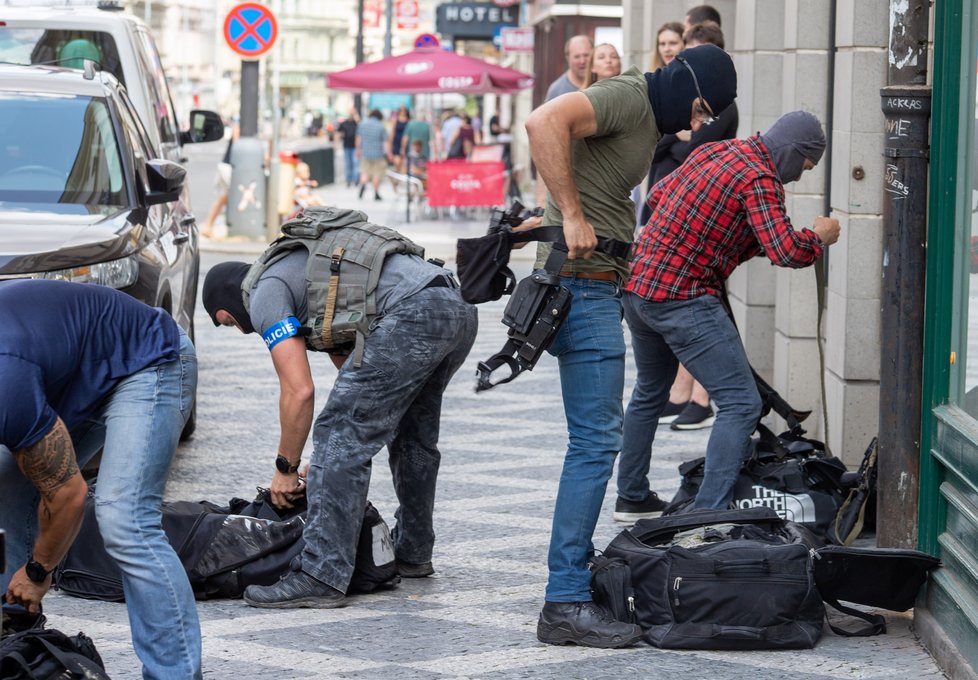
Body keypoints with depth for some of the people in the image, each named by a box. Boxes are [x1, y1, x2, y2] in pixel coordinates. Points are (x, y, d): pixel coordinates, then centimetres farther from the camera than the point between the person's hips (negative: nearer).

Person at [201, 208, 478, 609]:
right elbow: (348, 360, 35)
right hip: (460, 308, 10)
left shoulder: (265, 295, 6)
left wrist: (286, 469, 11)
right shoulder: (301, 264, 34)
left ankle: (321, 577, -10)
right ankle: (412, 554, 41)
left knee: (341, 438, -6)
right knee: (412, 436, 27)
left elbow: (299, 391, -2)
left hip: (412, 316, -10)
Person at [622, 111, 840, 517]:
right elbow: (784, 251, -24)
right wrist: (819, 238, -5)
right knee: (741, 404, -7)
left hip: (637, 288, 9)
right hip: (684, 298, -9)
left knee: (649, 394, 27)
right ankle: (709, 513, -15)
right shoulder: (759, 179, -14)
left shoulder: (714, 151, 11)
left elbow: (657, 195, 23)